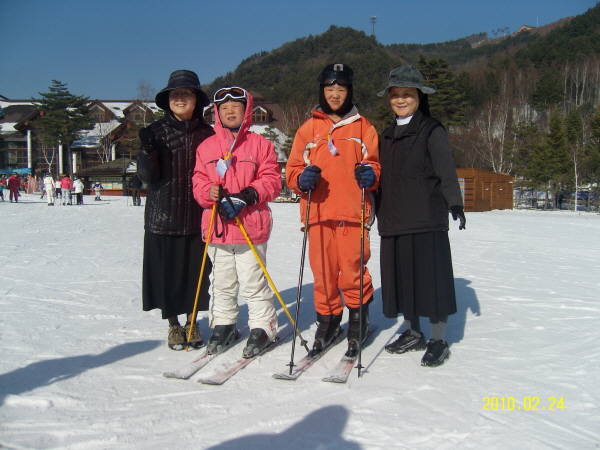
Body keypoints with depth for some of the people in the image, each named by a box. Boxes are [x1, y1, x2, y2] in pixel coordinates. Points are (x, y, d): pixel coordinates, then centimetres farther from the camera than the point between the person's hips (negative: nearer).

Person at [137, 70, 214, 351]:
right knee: (166, 273, 5)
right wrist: (148, 151, -21)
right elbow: (148, 176, -4)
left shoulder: (207, 134, 5)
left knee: (196, 272, 6)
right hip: (163, 216, -1)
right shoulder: (157, 131, 2)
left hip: (197, 216, 1)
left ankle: (192, 322, 26)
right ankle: (173, 325, 23)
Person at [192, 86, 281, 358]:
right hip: (216, 226, 4)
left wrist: (250, 195, -17)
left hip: (251, 225, -3)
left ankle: (262, 327, 15)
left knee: (253, 282, 1)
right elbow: (199, 182, 9)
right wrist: (211, 193, -13)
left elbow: (272, 180, -2)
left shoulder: (260, 144, 2)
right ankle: (223, 325, 28)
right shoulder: (206, 147, 10)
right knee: (221, 282, 13)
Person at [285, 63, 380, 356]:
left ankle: (359, 314, 19)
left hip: (353, 213, -1)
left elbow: (375, 165, 12)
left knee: (352, 271, -5)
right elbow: (293, 169, 11)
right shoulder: (308, 128, 12)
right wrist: (301, 179, -10)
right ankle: (328, 319, 23)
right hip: (319, 212, 2)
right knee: (323, 272, 4)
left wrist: (370, 175, -11)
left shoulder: (363, 128, 9)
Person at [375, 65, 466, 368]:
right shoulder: (387, 136, 18)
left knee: (431, 277, -3)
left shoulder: (432, 131, -1)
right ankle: (413, 333, 25)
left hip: (427, 220, -6)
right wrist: (374, 209, 20)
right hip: (393, 220, 6)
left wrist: (455, 203, -18)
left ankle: (438, 341, 9)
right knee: (401, 277, 10)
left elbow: (446, 171, -7)